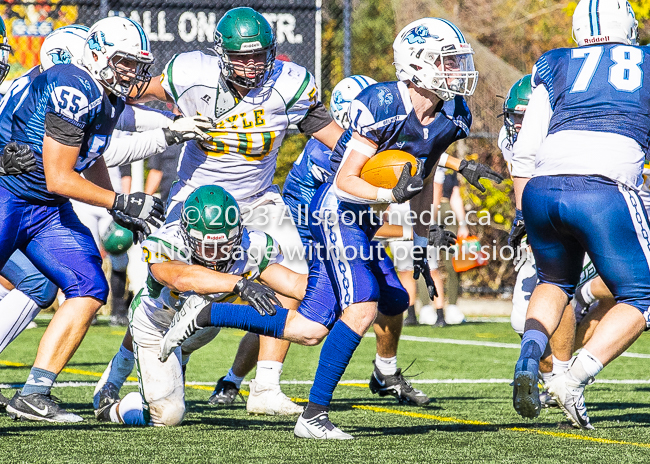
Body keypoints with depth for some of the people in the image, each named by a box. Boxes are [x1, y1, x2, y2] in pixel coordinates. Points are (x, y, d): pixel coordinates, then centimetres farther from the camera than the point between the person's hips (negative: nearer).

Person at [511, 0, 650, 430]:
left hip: (542, 189, 3)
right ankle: (574, 379, -7)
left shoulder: (556, 68, 22)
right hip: (604, 192, -3)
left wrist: (524, 216, 26)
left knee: (555, 282, 29)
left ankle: (528, 360, 4)